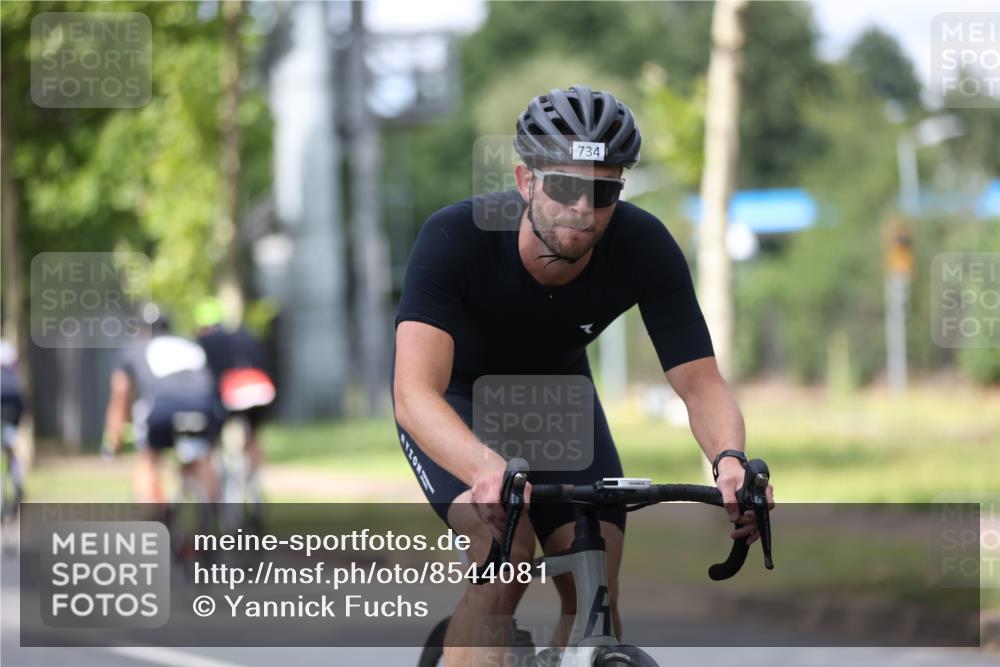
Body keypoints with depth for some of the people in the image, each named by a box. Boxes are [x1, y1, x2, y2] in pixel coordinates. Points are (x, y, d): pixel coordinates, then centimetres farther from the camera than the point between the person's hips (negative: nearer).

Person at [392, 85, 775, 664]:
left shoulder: (645, 249, -28)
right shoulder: (456, 238, -37)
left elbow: (701, 383, -26)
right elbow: (414, 393, -46)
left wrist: (729, 459, -49)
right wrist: (488, 470, -66)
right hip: (457, 403, -3)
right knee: (505, 557, -28)